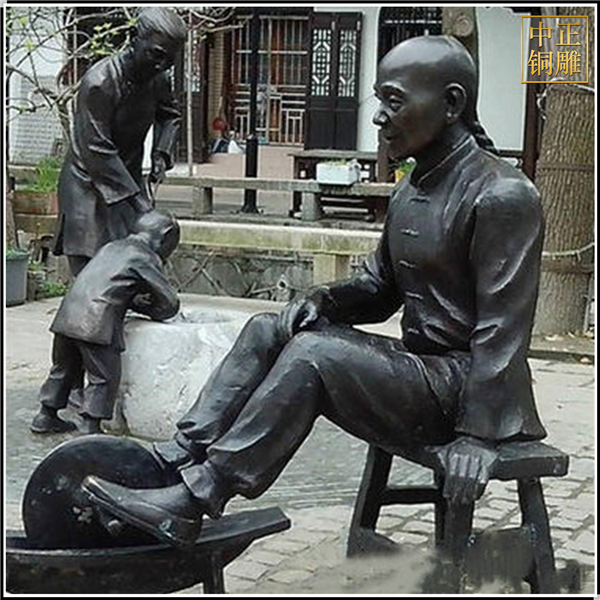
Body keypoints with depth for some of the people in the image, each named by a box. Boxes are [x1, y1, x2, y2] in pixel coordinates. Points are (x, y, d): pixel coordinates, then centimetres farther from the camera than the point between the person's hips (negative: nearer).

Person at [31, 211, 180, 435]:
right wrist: (152, 311, 23)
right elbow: (170, 302, 5)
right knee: (104, 377, 0)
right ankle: (90, 427, -3)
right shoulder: (144, 258, 2)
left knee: (63, 368, 21)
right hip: (96, 323, -8)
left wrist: (137, 302, 23)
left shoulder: (112, 247, 24)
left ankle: (46, 416, 31)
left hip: (67, 315, 8)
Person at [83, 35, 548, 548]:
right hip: (415, 364, 9)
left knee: (312, 352, -27)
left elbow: (502, 328, -19)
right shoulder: (411, 189, 13)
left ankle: (192, 504, -25)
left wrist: (477, 435, -24)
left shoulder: (503, 195, -15)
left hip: (460, 386, -9)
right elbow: (380, 286, 20)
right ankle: (175, 461, -14)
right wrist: (323, 300, -2)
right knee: (267, 330, -4)